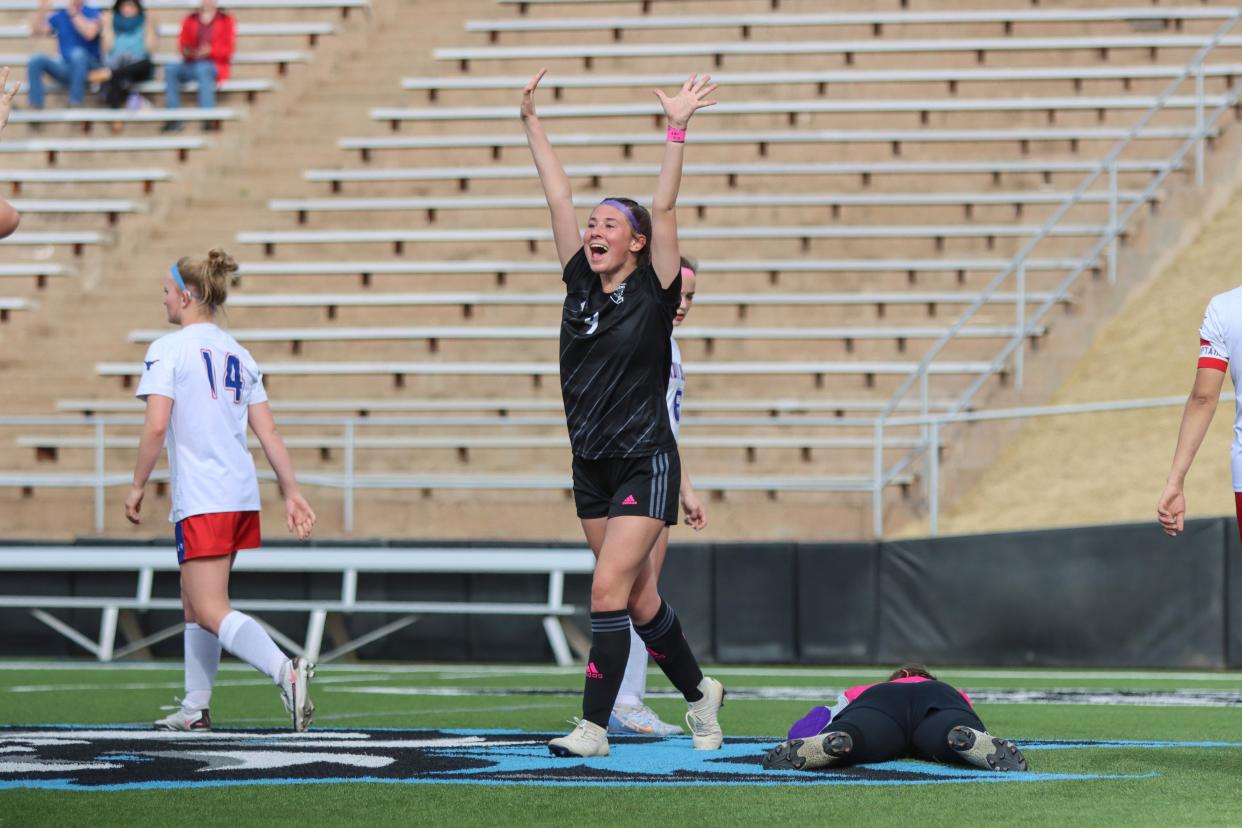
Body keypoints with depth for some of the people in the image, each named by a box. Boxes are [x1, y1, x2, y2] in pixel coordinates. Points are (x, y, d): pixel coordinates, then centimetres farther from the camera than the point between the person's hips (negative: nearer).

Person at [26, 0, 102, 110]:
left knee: (77, 53, -37)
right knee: (36, 61, -18)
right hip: (65, 67, 4)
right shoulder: (58, 16, 11)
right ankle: (36, 107, -23)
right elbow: (38, 31, 1)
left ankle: (75, 104, -36)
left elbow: (90, 33, -21)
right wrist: (42, 10, -10)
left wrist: (73, 13, -20)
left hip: (88, 66, -4)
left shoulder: (92, 13, -1)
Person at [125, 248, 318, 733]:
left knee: (211, 611, -10)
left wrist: (137, 486, -5)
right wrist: (292, 493, 11)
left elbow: (156, 426, -15)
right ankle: (196, 708, 22)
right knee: (194, 602, 19)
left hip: (201, 501, -8)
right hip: (241, 493, 8)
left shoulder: (168, 349, -6)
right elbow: (268, 432, 11)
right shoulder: (239, 355, 14)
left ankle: (286, 672, -31)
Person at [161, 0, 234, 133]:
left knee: (202, 69, -39)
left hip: (214, 66, -3)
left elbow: (228, 49, 0)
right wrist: (185, 51, -11)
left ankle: (207, 118, -48)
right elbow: (183, 43, 13)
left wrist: (209, 51, -18)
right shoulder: (190, 20, 17)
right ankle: (173, 119, -33)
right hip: (191, 64, 3)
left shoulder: (226, 20, 8)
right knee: (171, 69, -28)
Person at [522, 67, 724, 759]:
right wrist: (531, 121, 11)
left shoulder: (652, 293, -6)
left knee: (610, 588, -14)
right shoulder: (582, 283, 7)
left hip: (646, 466, -6)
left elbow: (664, 209, -15)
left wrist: (677, 131, -22)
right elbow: (559, 197, 9)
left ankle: (595, 726, -13)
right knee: (639, 598, 12)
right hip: (593, 467, 6)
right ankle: (699, 691, 31)